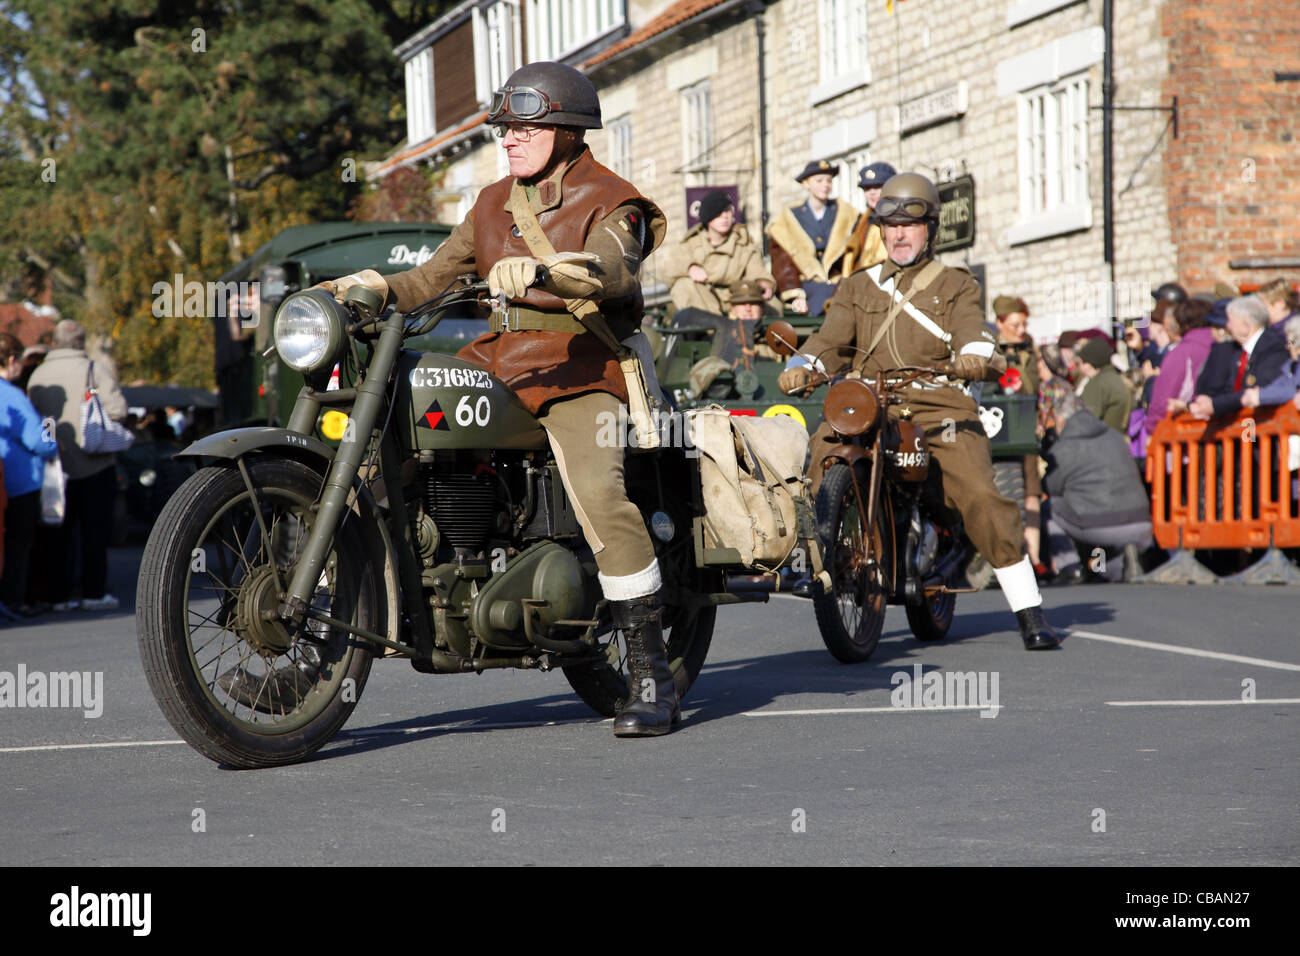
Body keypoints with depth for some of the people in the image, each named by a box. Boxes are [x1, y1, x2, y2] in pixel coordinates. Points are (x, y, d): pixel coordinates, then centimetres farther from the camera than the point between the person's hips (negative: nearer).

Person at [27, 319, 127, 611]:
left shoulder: (37, 376, 5)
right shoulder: (94, 370, -7)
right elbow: (117, 410, -16)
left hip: (54, 465, 3)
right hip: (94, 464, -3)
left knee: (59, 533, 8)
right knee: (95, 532, 3)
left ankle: (58, 594, 7)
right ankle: (94, 593, 2)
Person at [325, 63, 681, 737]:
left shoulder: (607, 202, -1)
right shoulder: (495, 205, 20)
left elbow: (611, 269, -23)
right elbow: (434, 277, 18)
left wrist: (540, 269, -43)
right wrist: (376, 288, -4)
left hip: (581, 366, -7)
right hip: (500, 359, 7)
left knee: (600, 496, -29)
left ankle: (651, 678, -23)